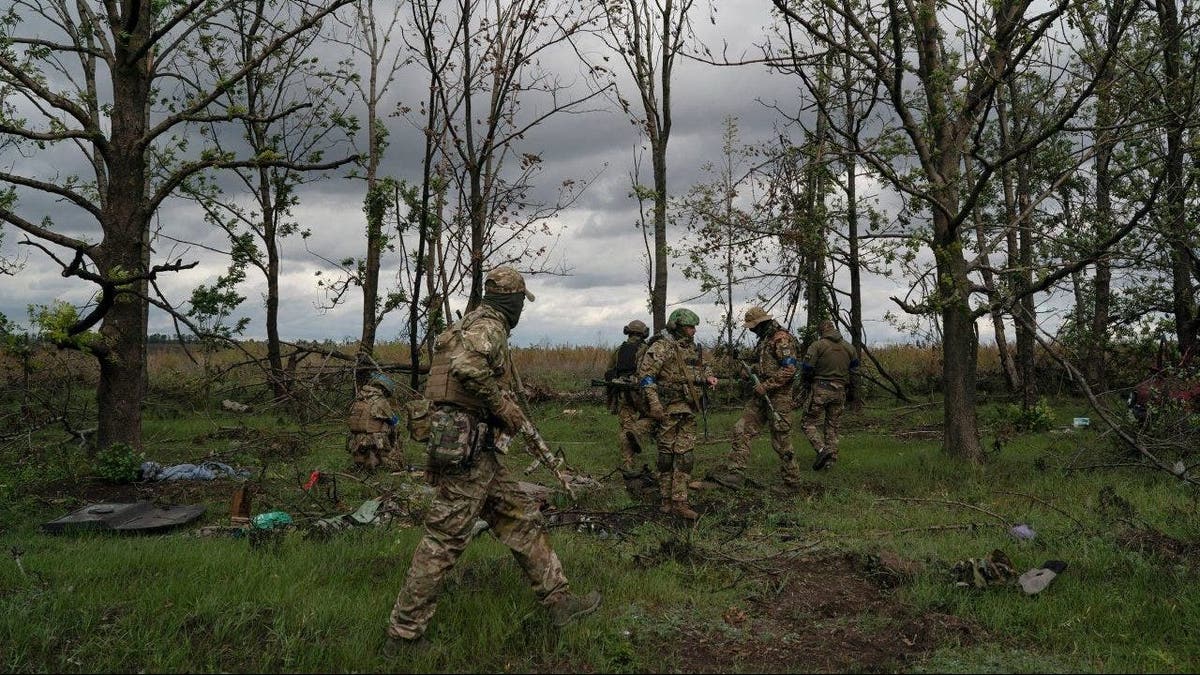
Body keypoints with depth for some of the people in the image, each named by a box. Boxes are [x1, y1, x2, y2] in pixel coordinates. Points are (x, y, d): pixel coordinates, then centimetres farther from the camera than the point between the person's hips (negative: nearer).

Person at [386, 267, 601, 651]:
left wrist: (500, 404, 19)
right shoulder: (489, 325, -10)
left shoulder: (472, 324, 20)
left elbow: (458, 372, 23)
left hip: (474, 449, 10)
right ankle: (404, 632, 6)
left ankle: (558, 600, 20)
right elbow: (467, 366, -29)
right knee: (446, 537, -4)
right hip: (466, 446, -10)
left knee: (521, 518, 13)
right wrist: (503, 406, -17)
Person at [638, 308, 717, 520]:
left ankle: (679, 502, 6)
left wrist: (708, 377, 10)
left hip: (688, 409, 8)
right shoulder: (662, 347, -10)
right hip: (668, 409, -8)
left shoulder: (691, 347, 15)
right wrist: (654, 402, -23)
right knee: (667, 454, 1)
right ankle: (667, 500, 10)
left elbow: (702, 365, 33)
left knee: (686, 455, 4)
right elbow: (645, 374, -17)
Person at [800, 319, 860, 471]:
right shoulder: (849, 348, 10)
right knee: (832, 426, 13)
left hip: (820, 389, -5)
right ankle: (831, 459, 12)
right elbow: (854, 372, 15)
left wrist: (806, 384, 9)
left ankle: (822, 449, -19)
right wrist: (851, 392, 25)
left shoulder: (818, 345, -8)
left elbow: (806, 368, -10)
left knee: (810, 423, 1)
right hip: (840, 391, 5)